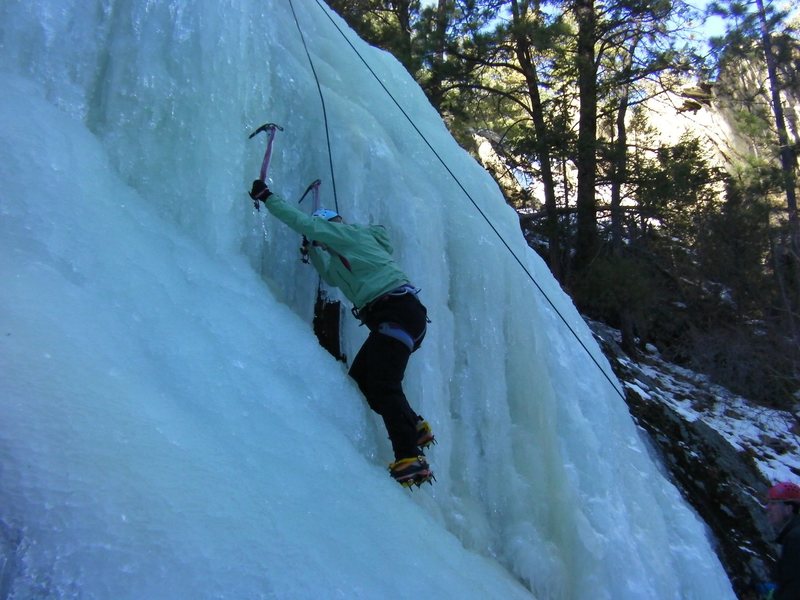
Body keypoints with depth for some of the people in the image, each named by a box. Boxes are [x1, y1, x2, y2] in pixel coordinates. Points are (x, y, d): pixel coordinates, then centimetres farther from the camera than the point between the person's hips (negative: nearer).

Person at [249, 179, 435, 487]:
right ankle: (413, 427, 17)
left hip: (399, 311, -10)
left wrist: (267, 197, 7)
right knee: (360, 379, 11)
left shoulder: (352, 233, 2)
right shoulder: (345, 253, 28)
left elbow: (303, 222, -2)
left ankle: (410, 459, -23)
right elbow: (333, 276, 44)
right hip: (393, 317, 10)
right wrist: (312, 248, 38)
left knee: (382, 385, -18)